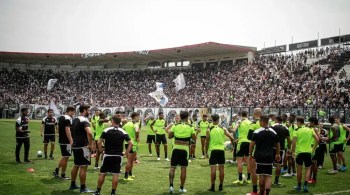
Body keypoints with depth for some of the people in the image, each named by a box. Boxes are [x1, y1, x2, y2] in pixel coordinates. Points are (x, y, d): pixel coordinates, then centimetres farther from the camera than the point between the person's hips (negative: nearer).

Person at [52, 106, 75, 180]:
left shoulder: (60, 118, 14)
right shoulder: (68, 118, -16)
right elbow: (67, 130, -24)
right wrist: (71, 141, -25)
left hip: (61, 140, 10)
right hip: (66, 141, -9)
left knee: (64, 157, 20)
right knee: (65, 158, 0)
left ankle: (56, 171, 19)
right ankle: (63, 175, 7)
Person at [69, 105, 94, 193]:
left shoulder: (75, 120, 12)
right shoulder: (84, 120, -17)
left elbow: (72, 132, 24)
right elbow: (89, 133, -32)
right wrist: (90, 144, -22)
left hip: (75, 146, 9)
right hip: (83, 147, -9)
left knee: (76, 165, 19)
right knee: (83, 167, -3)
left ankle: (73, 184, 27)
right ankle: (83, 188, 1)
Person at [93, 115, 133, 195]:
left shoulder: (106, 130, -5)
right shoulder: (123, 132, 0)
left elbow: (99, 142, -10)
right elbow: (130, 144, -6)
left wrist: (101, 150, 3)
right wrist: (126, 152, 1)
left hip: (107, 155, -1)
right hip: (118, 156, 1)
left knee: (102, 173, 10)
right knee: (115, 175, 4)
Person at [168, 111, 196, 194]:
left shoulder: (175, 126, 0)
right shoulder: (190, 127, -3)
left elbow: (170, 136, 4)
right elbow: (194, 137, 5)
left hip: (176, 149, 1)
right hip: (185, 149, -1)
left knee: (172, 167, 7)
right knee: (183, 169, 7)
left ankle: (171, 185, -7)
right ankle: (181, 188, 12)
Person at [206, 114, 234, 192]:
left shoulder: (209, 130, -3)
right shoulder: (223, 129, 2)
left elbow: (207, 142, -1)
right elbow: (231, 138, -2)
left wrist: (206, 151, 9)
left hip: (213, 150, -2)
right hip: (221, 150, 2)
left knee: (213, 169, -1)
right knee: (221, 168, 10)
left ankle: (212, 187, 1)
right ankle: (221, 186, 16)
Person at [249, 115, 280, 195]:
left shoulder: (257, 132, -6)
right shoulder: (274, 132, 5)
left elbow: (252, 144, -7)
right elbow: (277, 145, 15)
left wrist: (250, 154, 6)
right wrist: (278, 154, 30)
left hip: (259, 156, -2)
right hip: (269, 157, 2)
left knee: (261, 175, 11)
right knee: (268, 176, 2)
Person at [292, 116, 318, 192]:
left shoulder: (297, 131, -5)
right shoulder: (310, 130, 3)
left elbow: (294, 143, -12)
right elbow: (317, 139, 0)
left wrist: (293, 152, 0)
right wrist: (313, 149, 10)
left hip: (299, 152, -2)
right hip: (308, 152, 2)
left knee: (299, 169, 13)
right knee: (308, 169, 10)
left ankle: (299, 186, 22)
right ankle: (305, 185, -5)